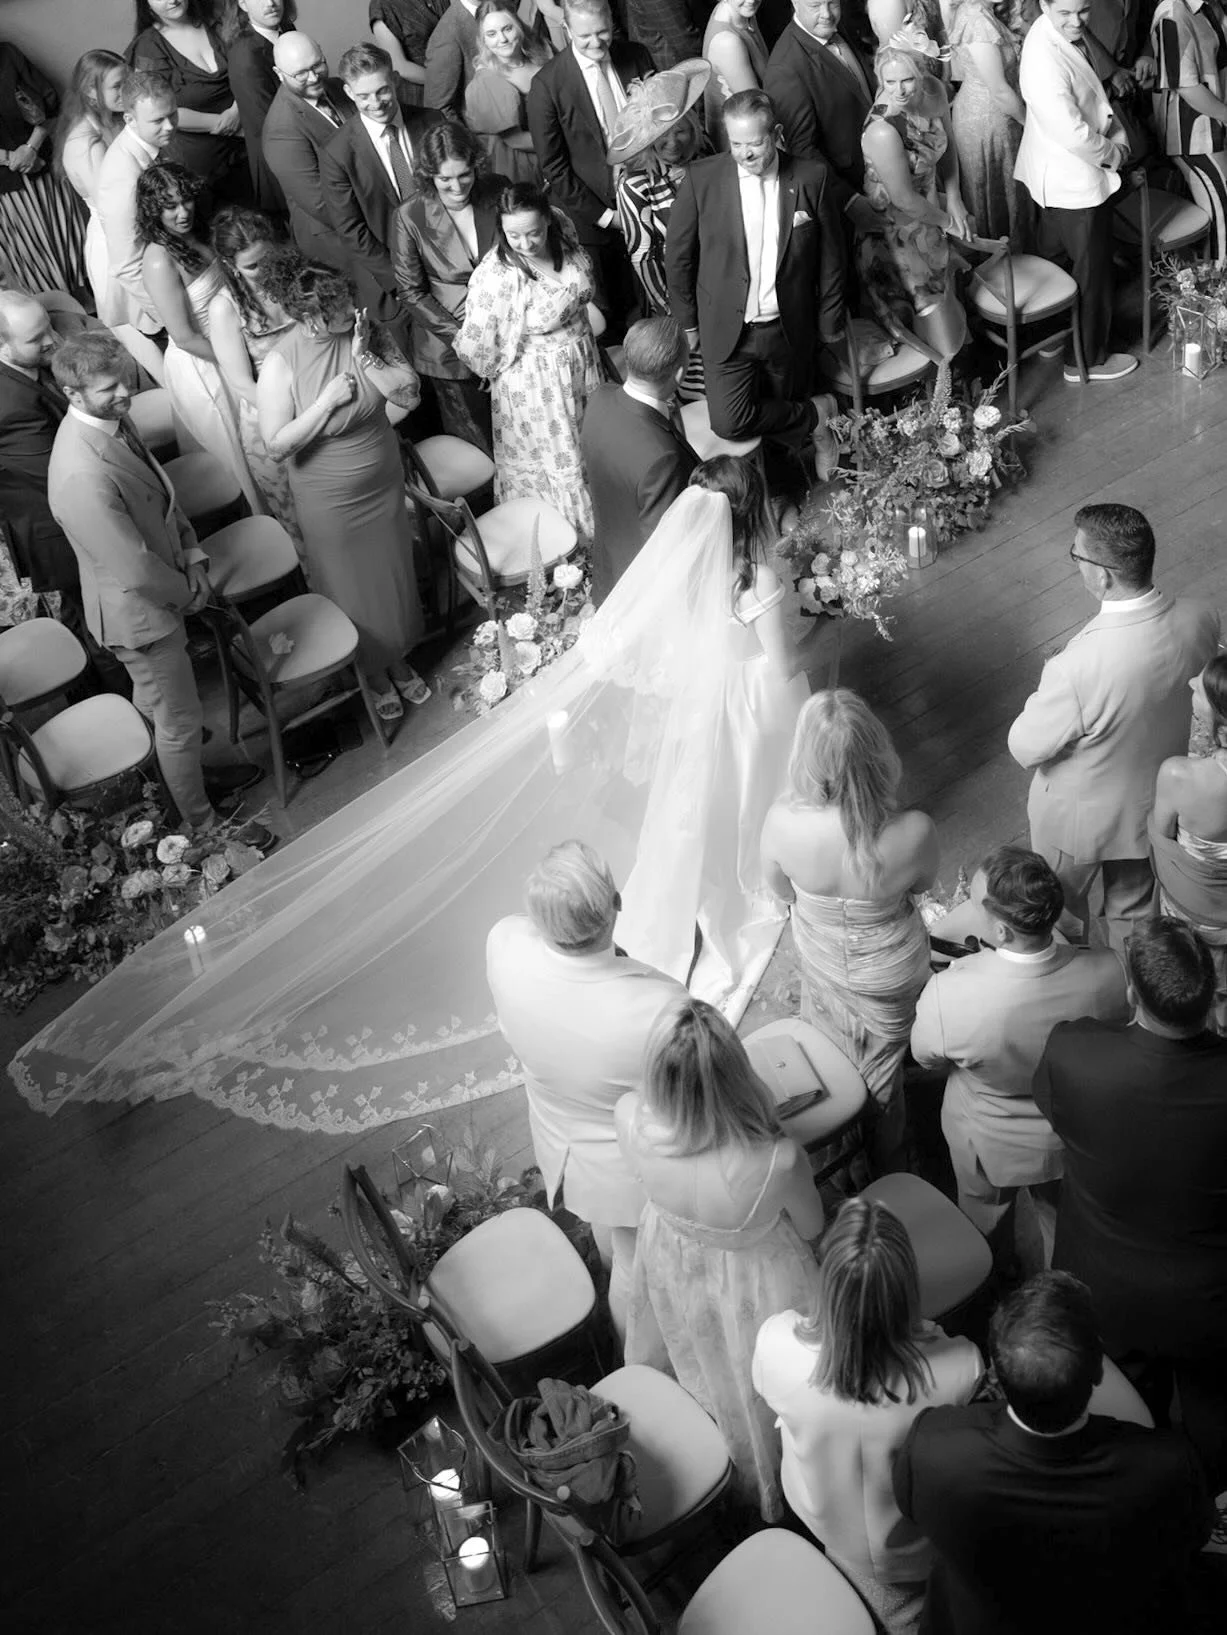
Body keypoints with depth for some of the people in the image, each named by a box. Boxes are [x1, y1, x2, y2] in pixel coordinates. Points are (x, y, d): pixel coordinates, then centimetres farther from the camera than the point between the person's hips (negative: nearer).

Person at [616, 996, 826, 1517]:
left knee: (691, 1359, 36)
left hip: (673, 1261, 3)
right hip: (758, 1283, -3)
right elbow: (811, 1228, -19)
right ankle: (769, 1487, 60)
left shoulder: (630, 1119, -36)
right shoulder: (778, 1163, -43)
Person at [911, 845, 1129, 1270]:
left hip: (987, 1144, -1)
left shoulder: (949, 994, -42)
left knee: (987, 1220, 32)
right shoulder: (1108, 973, -34)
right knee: (1063, 1219, 33)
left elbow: (927, 1057, -18)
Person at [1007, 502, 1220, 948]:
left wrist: (1042, 699, -7)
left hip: (1081, 817, -5)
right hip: (1154, 806, 5)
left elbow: (1025, 748, -24)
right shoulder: (1200, 620, -23)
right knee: (1133, 908, 30)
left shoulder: (1077, 669, -41)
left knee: (1060, 910, 27)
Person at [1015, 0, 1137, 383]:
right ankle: (1086, 360, 24)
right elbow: (1074, 135, -29)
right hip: (1075, 183, -9)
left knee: (1056, 262, 24)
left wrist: (1117, 133, 0)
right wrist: (1114, 154, -12)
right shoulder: (1045, 60, -31)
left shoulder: (1066, 35, -2)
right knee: (1091, 273, 7)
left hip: (1056, 177, 9)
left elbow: (1092, 94, 12)